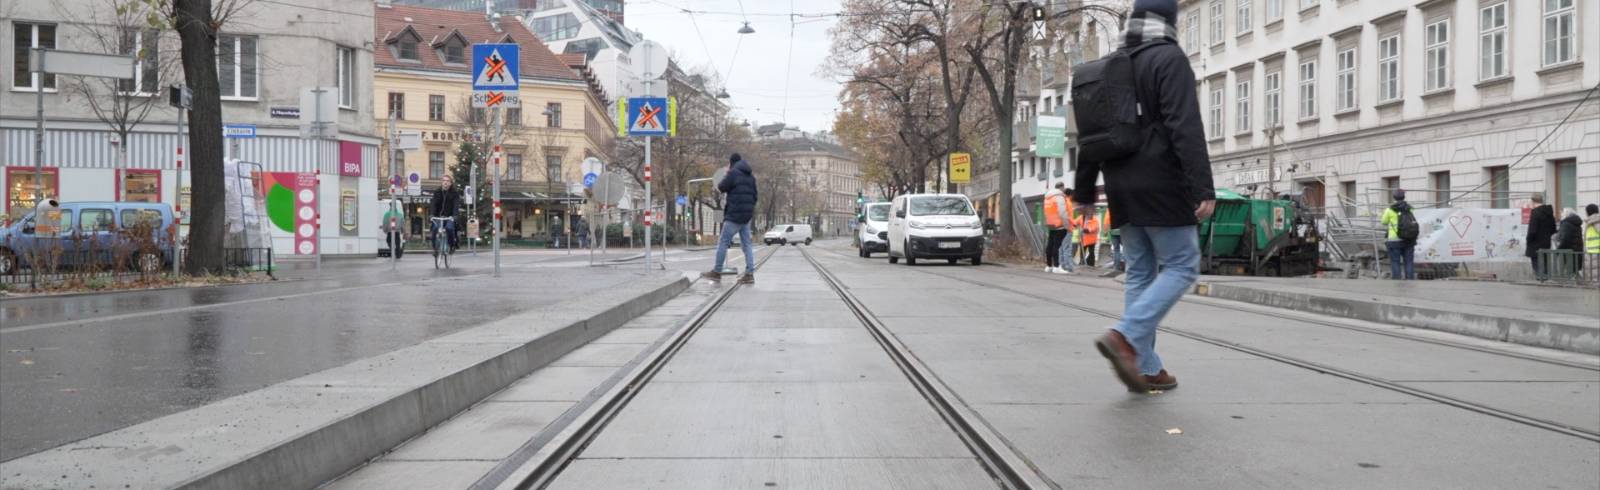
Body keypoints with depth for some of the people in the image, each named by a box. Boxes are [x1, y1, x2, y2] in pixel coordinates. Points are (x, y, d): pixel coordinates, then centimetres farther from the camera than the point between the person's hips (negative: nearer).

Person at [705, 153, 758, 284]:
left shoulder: (734, 173, -10)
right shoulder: (750, 176, 14)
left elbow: (722, 187, -4)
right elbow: (755, 195, 17)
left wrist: (726, 175, 12)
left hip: (735, 215, -8)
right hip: (747, 215, 8)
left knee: (723, 243, -1)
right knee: (746, 245, 6)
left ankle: (716, 272, 2)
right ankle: (749, 274, 0)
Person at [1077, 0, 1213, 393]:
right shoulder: (1170, 59, -8)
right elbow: (1186, 128, -19)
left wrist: (1084, 191, 23)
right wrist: (1203, 189, -22)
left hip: (1122, 186, 7)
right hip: (1161, 184, -7)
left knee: (1140, 273, 10)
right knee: (1181, 267, 0)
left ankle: (1145, 368, 8)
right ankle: (1125, 336, -17)